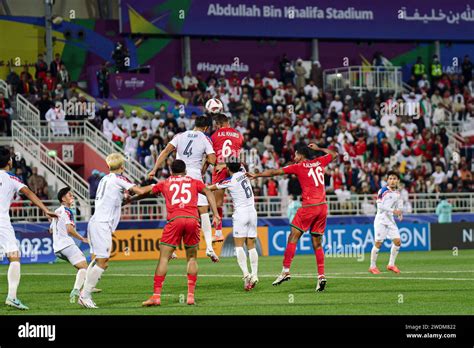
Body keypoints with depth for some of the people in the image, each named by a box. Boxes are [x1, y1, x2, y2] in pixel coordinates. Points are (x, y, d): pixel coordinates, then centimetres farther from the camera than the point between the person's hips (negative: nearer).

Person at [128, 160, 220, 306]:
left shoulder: (165, 183, 23)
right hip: (193, 219, 1)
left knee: (164, 257, 1)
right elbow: (208, 193, 10)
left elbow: (145, 192, 27)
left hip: (175, 220, -1)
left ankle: (156, 296, -7)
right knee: (192, 258, 14)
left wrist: (128, 200, 42)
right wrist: (215, 215, 3)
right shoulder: (194, 182, 23)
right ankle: (191, 295, 6)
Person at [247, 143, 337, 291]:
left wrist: (256, 175, 7)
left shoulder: (299, 167, 0)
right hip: (323, 206, 5)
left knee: (293, 238, -2)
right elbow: (334, 154, 32)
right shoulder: (320, 162, 12)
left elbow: (275, 172, 1)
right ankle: (321, 276, -1)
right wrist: (318, 148, 38)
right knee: (317, 244, 7)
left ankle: (286, 270, -9)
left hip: (309, 207, -5)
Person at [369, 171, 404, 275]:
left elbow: (399, 206, 21)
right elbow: (380, 206, -17)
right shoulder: (383, 191, -10)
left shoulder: (398, 193, 11)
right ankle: (372, 266, 3)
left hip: (390, 220, 6)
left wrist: (400, 214, 0)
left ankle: (391, 264, 11)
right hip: (381, 219, -6)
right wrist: (393, 211, -23)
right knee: (378, 243, -7)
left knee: (397, 241, -1)